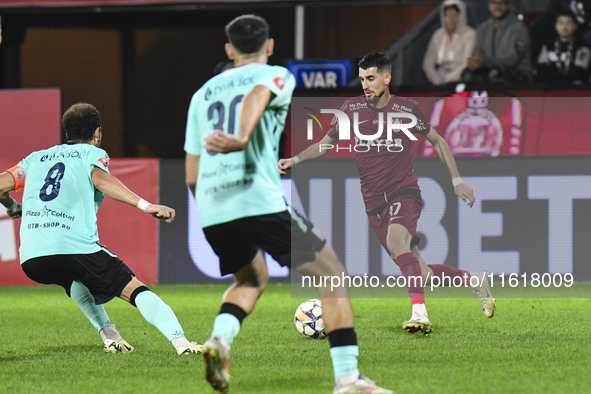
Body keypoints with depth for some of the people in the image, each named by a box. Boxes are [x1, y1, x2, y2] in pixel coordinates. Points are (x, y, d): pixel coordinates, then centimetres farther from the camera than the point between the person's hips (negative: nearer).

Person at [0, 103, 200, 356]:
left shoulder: (37, 157, 27)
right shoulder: (93, 153, 14)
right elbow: (100, 179, -9)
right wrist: (145, 205, -18)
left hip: (31, 259, 5)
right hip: (76, 247, -5)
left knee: (75, 280, 37)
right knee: (135, 289, -1)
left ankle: (108, 334, 22)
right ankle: (180, 341, -21)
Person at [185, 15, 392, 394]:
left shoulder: (203, 93, 25)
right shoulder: (276, 76, 11)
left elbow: (192, 176, 24)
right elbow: (257, 96, -16)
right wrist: (242, 138, -34)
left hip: (211, 211, 6)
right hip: (261, 202, -6)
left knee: (252, 277, 30)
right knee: (332, 273, 6)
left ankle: (220, 338, 1)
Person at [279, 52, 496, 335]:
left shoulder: (407, 109, -2)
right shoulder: (352, 109, 3)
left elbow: (437, 141, 12)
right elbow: (325, 144, 15)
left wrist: (456, 181, 8)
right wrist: (295, 160, -1)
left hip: (405, 192, -3)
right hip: (374, 201, 3)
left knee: (396, 241, -36)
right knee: (421, 274, -1)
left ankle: (420, 312, -43)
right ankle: (475, 280, 25)